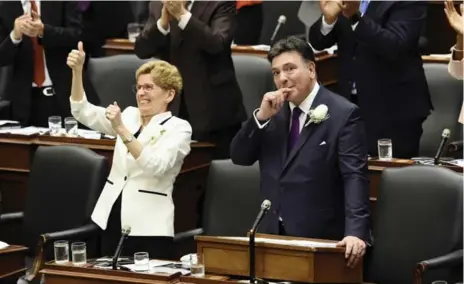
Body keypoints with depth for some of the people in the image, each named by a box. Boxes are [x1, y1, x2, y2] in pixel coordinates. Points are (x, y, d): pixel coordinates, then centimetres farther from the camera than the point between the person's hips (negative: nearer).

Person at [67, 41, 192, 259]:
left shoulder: (179, 128, -5)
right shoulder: (129, 115, 12)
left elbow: (156, 166, -21)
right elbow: (83, 113, 4)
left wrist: (121, 130, -27)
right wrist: (77, 71, -8)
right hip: (112, 219, 5)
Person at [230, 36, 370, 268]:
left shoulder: (343, 114, -8)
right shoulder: (273, 111, 10)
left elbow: (354, 177, -15)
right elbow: (239, 157, 6)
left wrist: (355, 232, -28)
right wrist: (261, 116, -9)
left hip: (319, 239, -5)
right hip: (273, 235, 5)